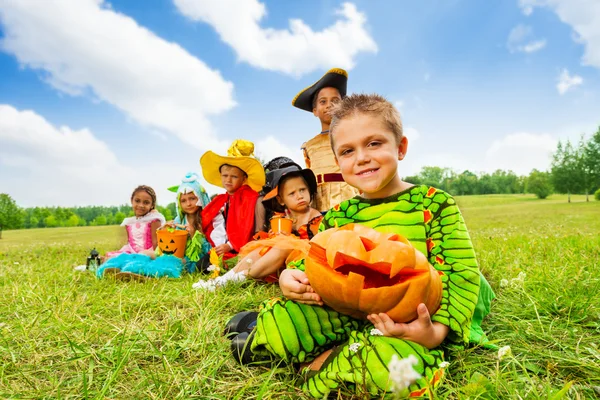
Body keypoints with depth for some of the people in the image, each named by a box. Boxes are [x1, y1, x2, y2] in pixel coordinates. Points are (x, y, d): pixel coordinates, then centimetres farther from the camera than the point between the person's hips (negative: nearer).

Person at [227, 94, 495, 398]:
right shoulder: (337, 215, 6)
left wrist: (437, 330, -26)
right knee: (278, 320, -22)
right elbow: (309, 264, 8)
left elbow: (461, 272, -10)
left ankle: (321, 361, -8)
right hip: (350, 315, 3)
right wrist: (289, 279, -16)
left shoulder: (433, 203, -5)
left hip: (409, 330, -2)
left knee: (396, 363, -36)